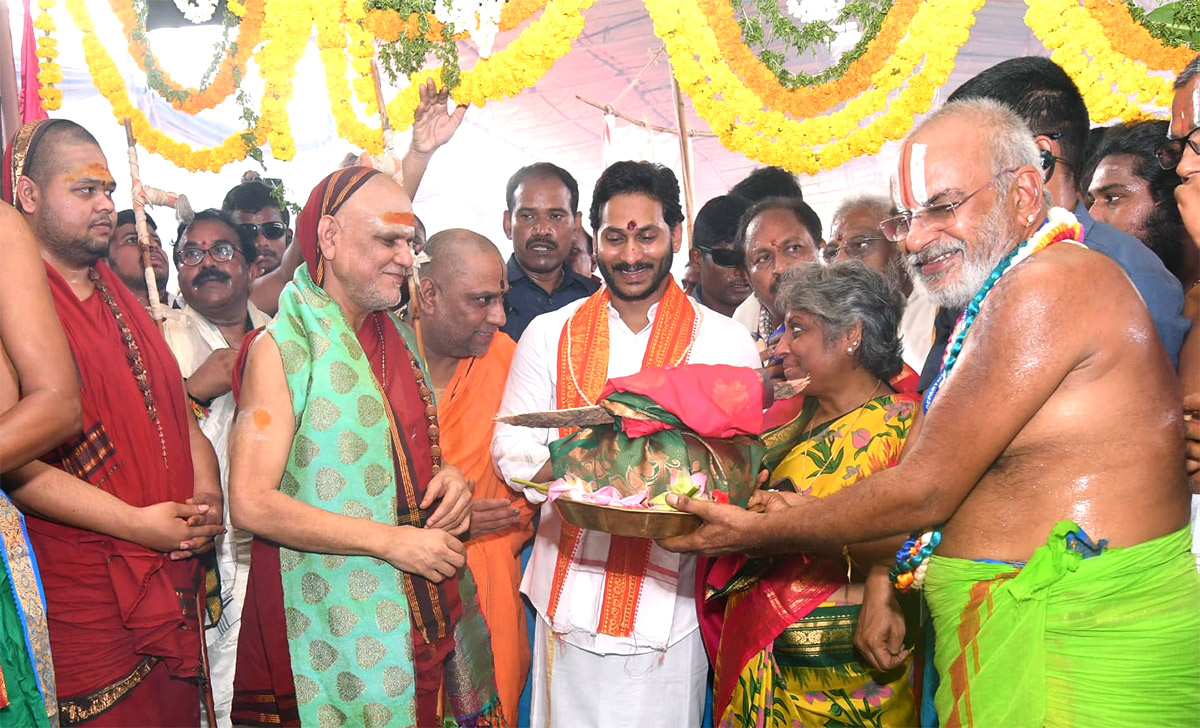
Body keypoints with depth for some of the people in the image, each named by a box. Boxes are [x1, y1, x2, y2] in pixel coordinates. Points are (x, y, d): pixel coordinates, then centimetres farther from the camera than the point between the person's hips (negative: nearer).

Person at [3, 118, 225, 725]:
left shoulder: (120, 300, 17)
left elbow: (176, 406, 17)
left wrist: (207, 494, 0)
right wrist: (137, 522, -19)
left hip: (174, 578, 7)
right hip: (82, 599, -7)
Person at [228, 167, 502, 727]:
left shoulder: (399, 335, 9)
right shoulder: (282, 348, -12)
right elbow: (251, 504, -18)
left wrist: (448, 477, -2)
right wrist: (390, 540, -20)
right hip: (332, 619, -6)